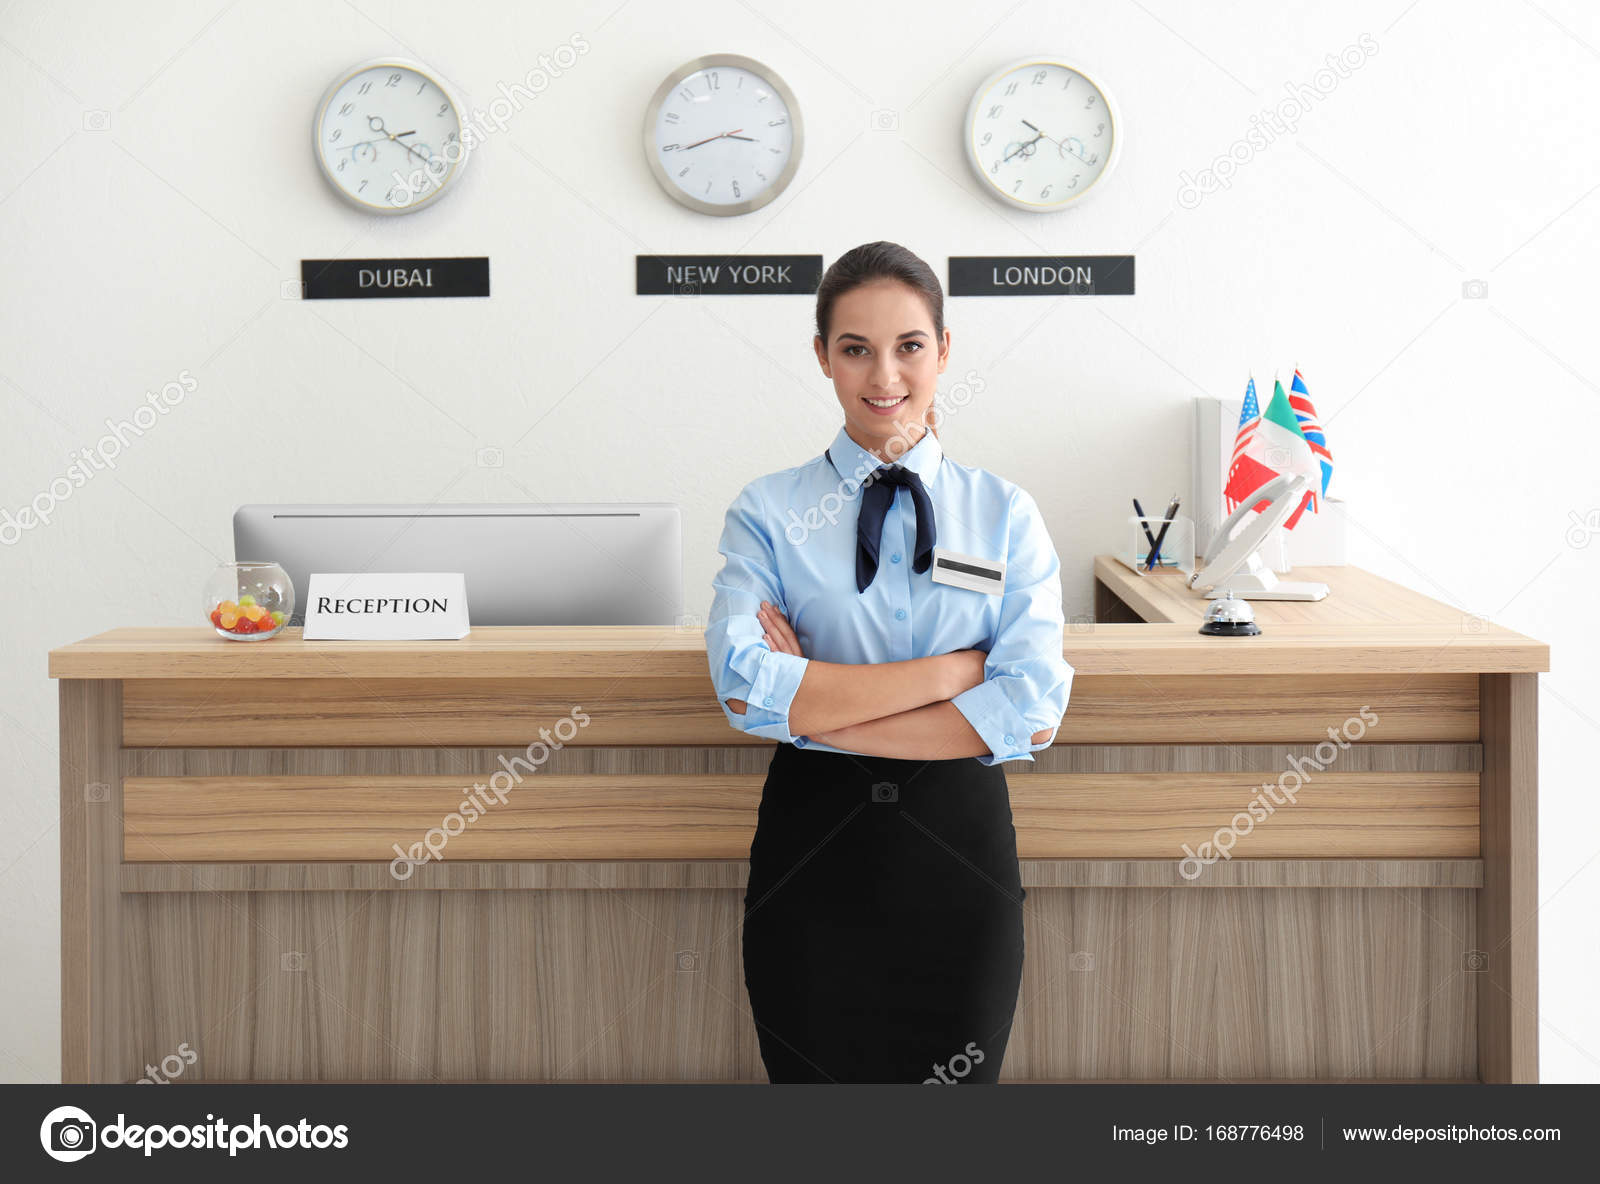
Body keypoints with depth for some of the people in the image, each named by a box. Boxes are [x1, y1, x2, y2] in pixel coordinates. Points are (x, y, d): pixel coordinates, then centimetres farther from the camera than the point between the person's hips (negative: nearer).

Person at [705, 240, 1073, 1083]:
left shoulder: (1005, 514, 3)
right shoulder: (767, 512, 0)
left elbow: (1033, 712, -10)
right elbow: (744, 687, -16)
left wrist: (813, 709, -14)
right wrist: (952, 670, -16)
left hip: (958, 852, 1)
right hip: (812, 847, -1)